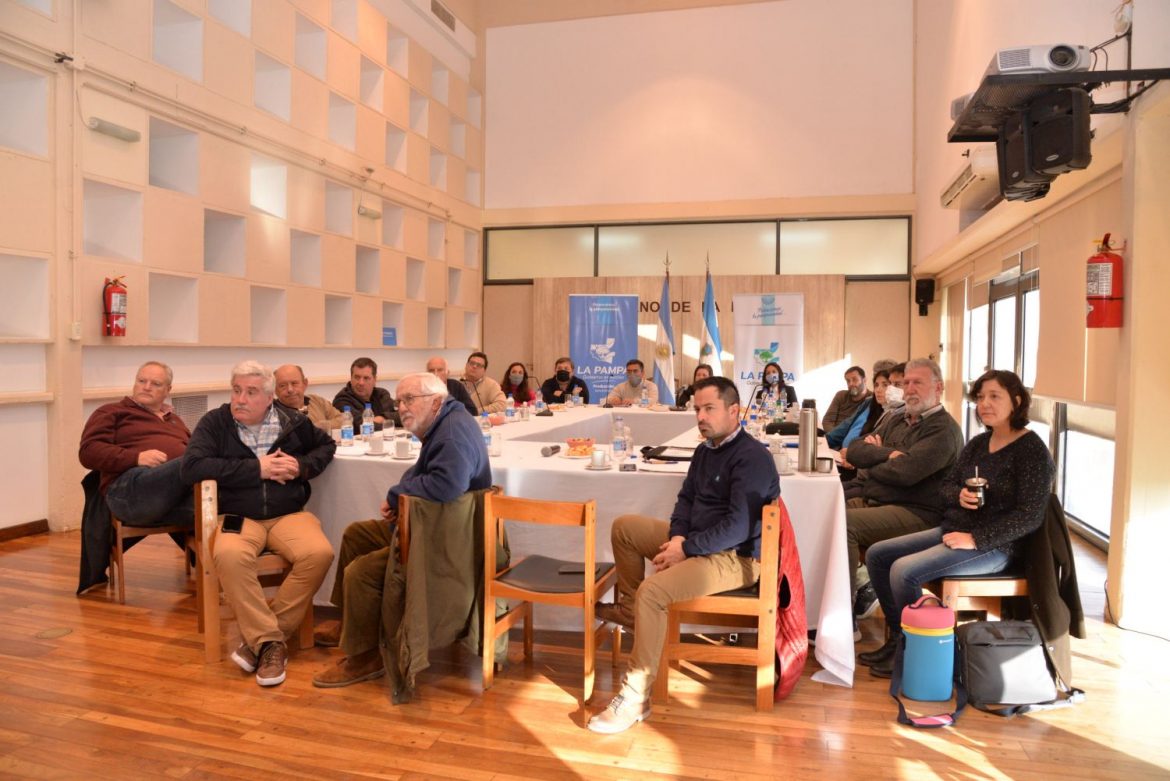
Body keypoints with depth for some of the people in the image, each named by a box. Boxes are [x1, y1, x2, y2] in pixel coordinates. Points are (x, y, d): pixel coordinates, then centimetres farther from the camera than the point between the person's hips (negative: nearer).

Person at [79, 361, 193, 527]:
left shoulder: (174, 419, 37)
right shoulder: (112, 412, 21)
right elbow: (89, 452, 7)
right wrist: (136, 458, -10)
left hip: (180, 490, 4)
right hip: (130, 488, -4)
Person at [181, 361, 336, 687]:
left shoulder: (293, 422, 7)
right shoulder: (214, 423, 2)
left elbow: (326, 444, 23)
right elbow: (192, 466, -11)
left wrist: (302, 465, 0)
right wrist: (256, 469, -12)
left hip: (288, 514, 2)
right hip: (237, 516, -1)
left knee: (319, 553, -29)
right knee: (229, 555, -36)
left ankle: (261, 638, -14)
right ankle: (270, 642, -22)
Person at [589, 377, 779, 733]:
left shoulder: (753, 458, -20)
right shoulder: (706, 450, 10)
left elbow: (738, 528, -26)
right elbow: (686, 498, 15)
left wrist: (685, 549, -22)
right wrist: (677, 535, -5)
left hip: (734, 557, -10)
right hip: (694, 541, 10)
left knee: (652, 591, -29)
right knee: (625, 527, 9)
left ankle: (636, 697, -20)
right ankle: (630, 607, 22)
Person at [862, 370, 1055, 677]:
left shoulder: (1033, 450, -12)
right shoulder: (978, 443, 11)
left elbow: (1029, 516, -18)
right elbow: (947, 485, 15)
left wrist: (975, 539, -21)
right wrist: (959, 495, -10)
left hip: (993, 546, -9)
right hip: (952, 529, 9)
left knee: (903, 571, -25)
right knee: (877, 555, 2)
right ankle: (897, 637, 10)